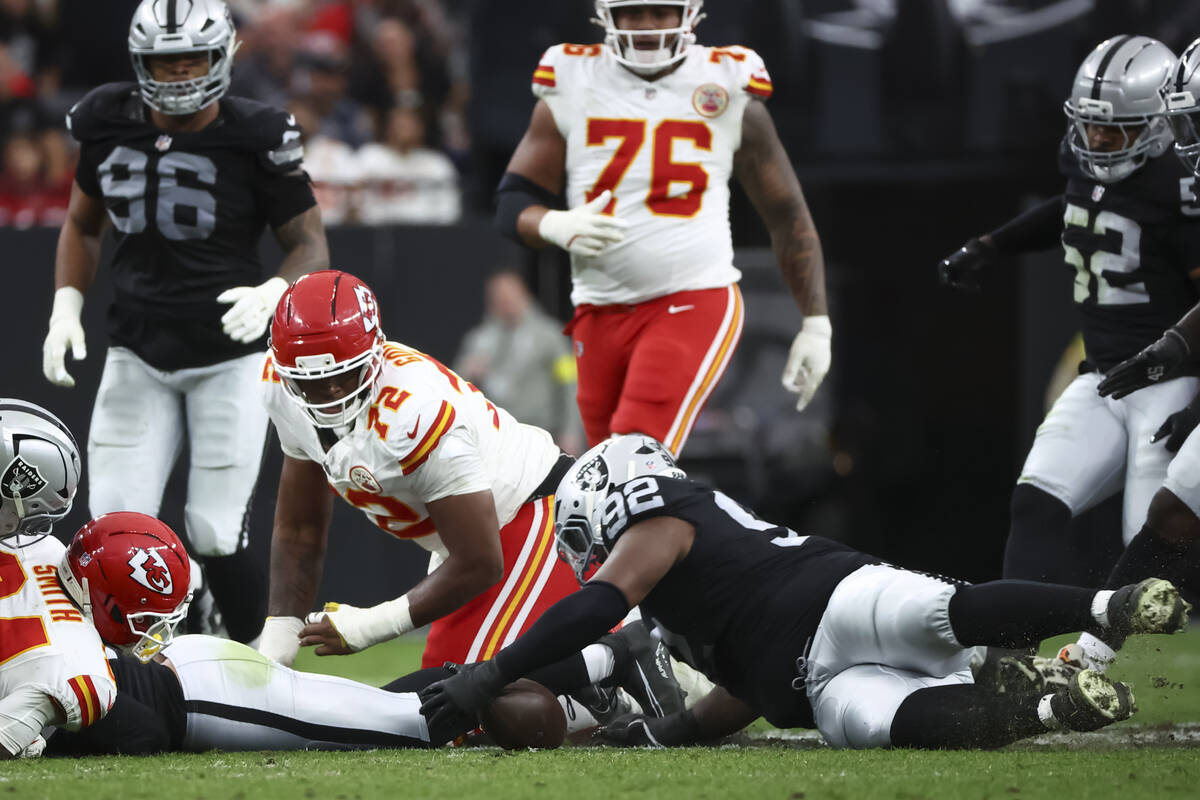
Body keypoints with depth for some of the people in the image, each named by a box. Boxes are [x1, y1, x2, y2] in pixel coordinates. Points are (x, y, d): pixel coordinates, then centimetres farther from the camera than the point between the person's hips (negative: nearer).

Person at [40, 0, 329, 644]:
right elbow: (83, 224, 17)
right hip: (136, 357, 4)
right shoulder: (109, 125, 0)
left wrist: (273, 293, -25)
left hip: (229, 356, -4)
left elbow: (309, 245, -5)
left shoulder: (254, 139, -11)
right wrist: (65, 306, 4)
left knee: (217, 535, -7)